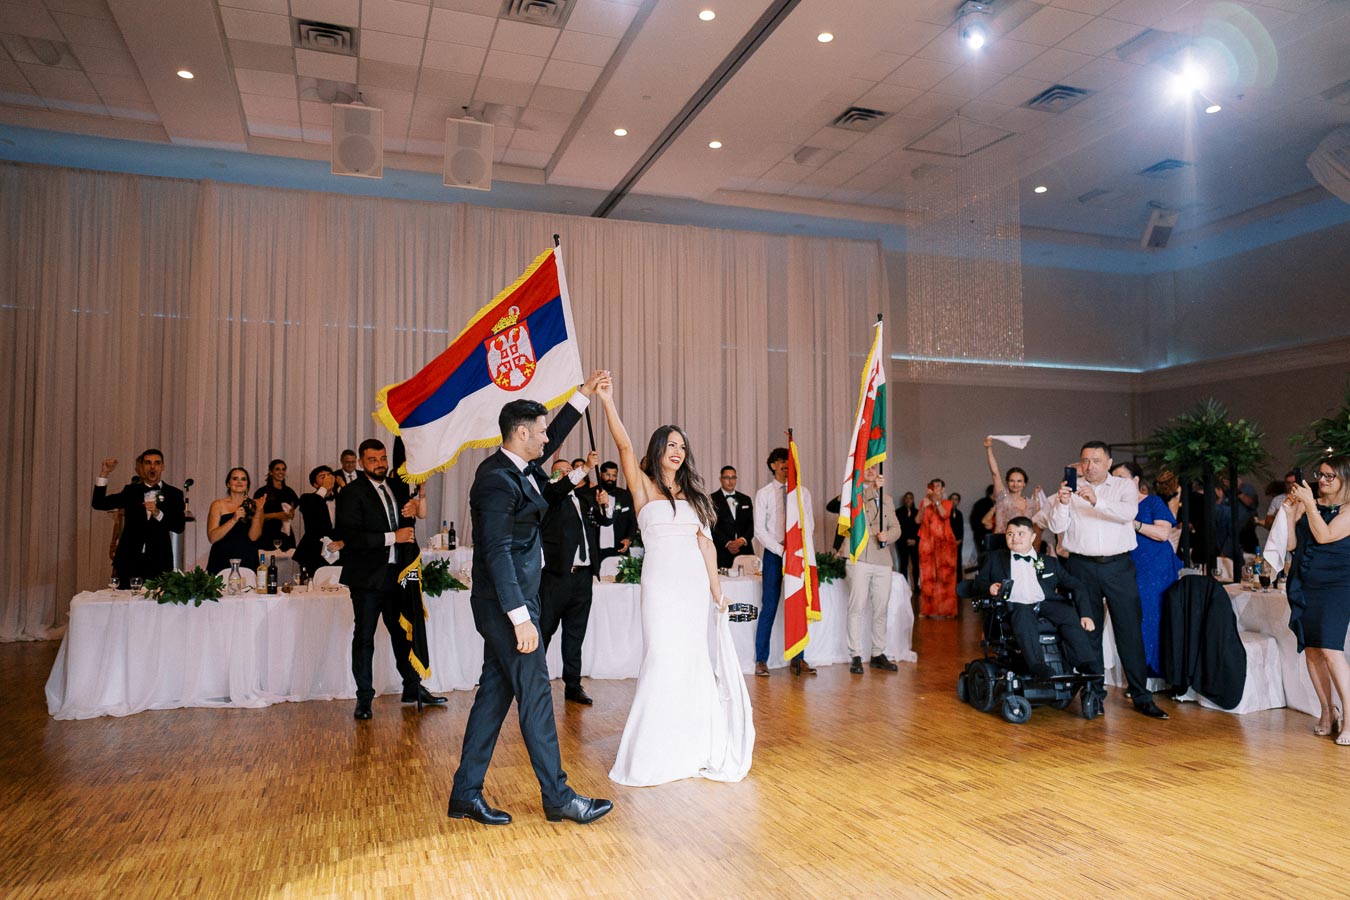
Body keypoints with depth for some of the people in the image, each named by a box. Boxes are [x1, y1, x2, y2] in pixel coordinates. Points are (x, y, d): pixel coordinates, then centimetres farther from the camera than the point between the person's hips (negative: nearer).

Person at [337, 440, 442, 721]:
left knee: (404, 633, 13)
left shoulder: (398, 487, 10)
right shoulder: (351, 493, -8)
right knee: (364, 637, 4)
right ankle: (364, 698, 14)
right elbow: (350, 537, -18)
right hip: (367, 578, -5)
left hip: (396, 574, 5)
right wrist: (393, 537, -20)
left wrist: (413, 507, -2)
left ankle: (412, 688, 25)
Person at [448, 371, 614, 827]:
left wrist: (584, 394, 25)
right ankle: (558, 797, 9)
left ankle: (465, 794, 20)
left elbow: (554, 439, 27)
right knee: (535, 694, -2)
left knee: (495, 693, 13)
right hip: (506, 603, -10)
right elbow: (497, 552, -23)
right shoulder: (498, 480, -19)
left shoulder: (516, 467, 10)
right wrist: (521, 617, -25)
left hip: (509, 601, 10)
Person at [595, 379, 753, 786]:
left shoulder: (691, 493, 14)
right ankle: (653, 755, 8)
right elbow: (624, 445, -12)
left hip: (694, 582, 4)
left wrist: (716, 589, 9)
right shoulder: (644, 486, 2)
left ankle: (691, 749, 20)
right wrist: (607, 400, -22)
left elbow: (705, 542, 12)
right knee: (662, 659, -5)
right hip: (661, 581, -4)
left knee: (692, 660, 8)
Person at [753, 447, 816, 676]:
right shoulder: (763, 494, 2)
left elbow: (809, 524, 8)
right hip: (773, 554, -2)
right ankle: (761, 660, 7)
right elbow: (759, 530, -3)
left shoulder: (803, 492, 9)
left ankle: (798, 659, 10)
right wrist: (781, 551, -13)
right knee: (769, 607, -1)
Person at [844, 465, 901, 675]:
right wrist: (873, 488, -32)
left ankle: (878, 654, 18)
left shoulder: (885, 498, 20)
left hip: (882, 561, 5)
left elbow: (896, 527, 16)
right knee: (857, 608, -6)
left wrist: (888, 536, -6)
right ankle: (856, 656, -1)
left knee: (881, 609, 8)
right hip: (859, 559, -5)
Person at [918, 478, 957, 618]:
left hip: (944, 542, -1)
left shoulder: (947, 503, 10)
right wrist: (924, 506, -13)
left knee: (945, 574, -5)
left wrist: (936, 501, -20)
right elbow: (918, 520, 1)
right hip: (927, 542, 1)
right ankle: (929, 609, -2)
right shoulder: (924, 502, 13)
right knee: (928, 575, -4)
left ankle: (944, 609, -2)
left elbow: (944, 515, -10)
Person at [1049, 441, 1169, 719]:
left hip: (1118, 565, -1)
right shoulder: (1071, 489, 7)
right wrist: (1062, 503, -20)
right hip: (1082, 567, 1)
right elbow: (1056, 527, -1)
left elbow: (1129, 512, -16)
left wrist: (1097, 501, -31)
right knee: (1088, 631, 6)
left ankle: (1141, 696, 7)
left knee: (1130, 630, 0)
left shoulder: (1125, 487, 5)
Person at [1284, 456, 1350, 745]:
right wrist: (1289, 512, -2)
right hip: (1304, 585, 5)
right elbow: (1291, 544, 8)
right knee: (1311, 649, 6)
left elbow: (1324, 536, -16)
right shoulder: (1308, 504, 10)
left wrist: (1309, 504, -15)